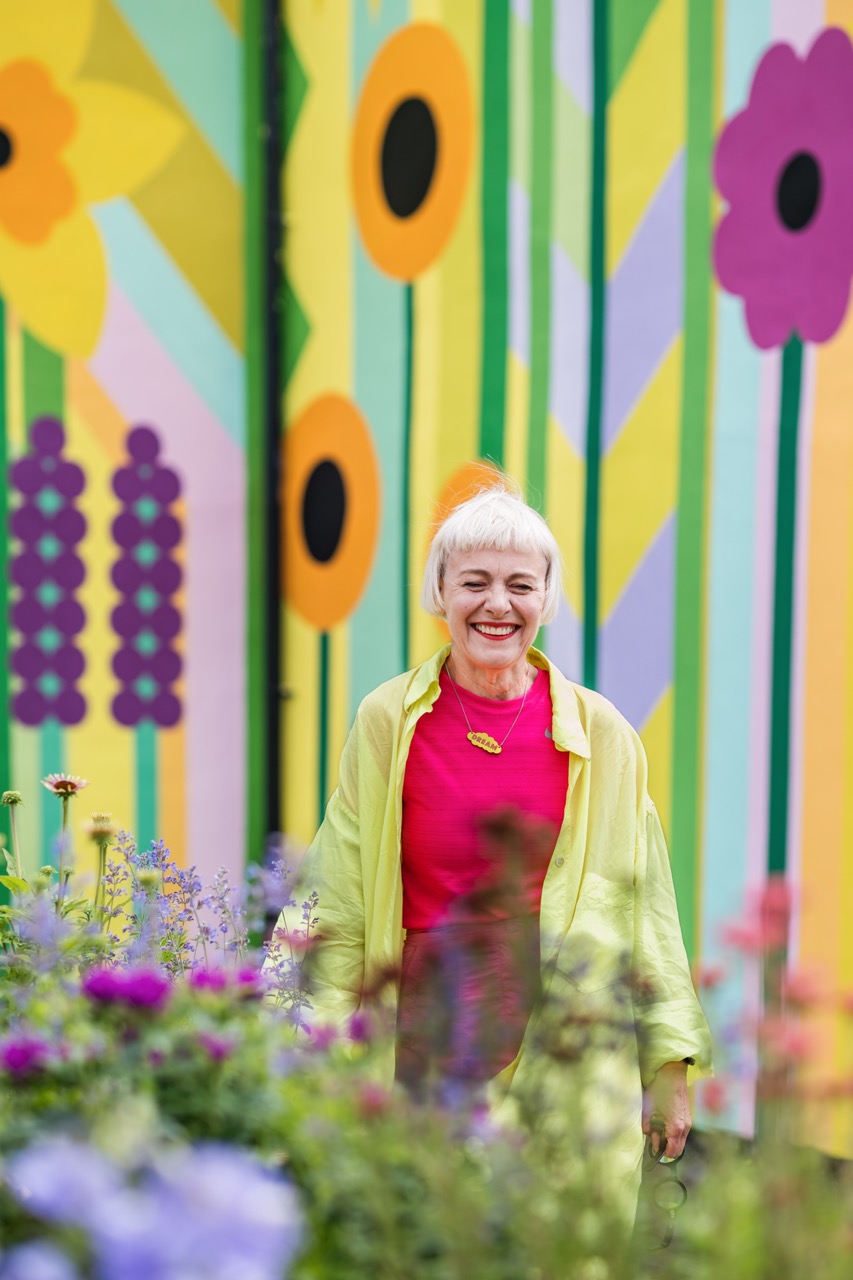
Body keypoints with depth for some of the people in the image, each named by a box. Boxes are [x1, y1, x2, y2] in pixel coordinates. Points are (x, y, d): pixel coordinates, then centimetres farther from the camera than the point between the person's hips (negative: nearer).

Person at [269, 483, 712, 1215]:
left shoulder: (601, 734, 5)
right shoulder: (387, 722, 3)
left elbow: (647, 905, 10)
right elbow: (339, 908, 6)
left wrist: (671, 1064, 9)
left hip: (572, 1045, 1)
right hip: (429, 1034, 0)